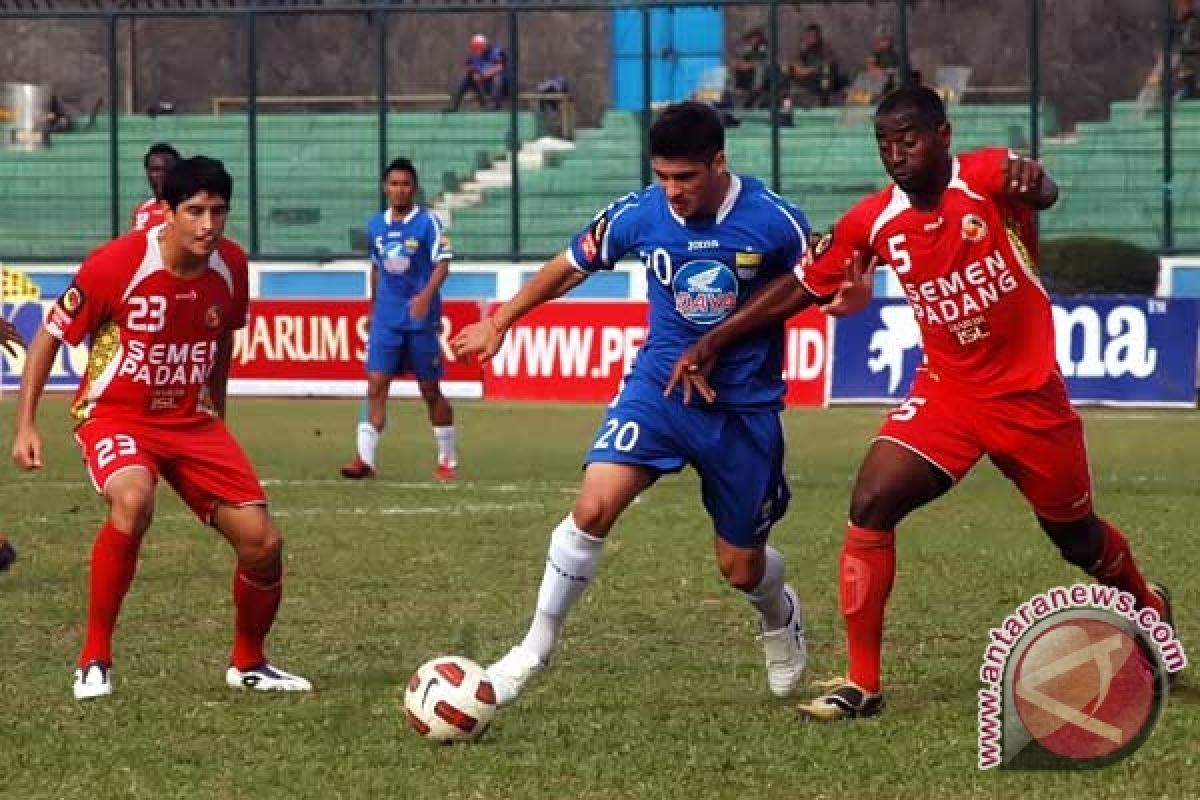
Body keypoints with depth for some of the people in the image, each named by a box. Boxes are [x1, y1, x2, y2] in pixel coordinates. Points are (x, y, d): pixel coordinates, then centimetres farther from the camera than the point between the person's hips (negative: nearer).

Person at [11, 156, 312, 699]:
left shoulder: (230, 267, -5)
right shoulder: (115, 265, -21)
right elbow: (48, 338, -9)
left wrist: (217, 419, 24)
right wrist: (25, 427, -13)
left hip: (191, 420, 5)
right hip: (114, 415, -5)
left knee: (262, 542, -5)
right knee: (133, 500, -38)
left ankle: (248, 664, 24)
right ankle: (94, 659, -23)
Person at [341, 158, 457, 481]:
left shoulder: (427, 222, -6)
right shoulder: (375, 226, 9)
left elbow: (442, 263, -13)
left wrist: (427, 295, -28)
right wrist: (373, 308, 24)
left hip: (421, 319, -4)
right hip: (386, 319, 4)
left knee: (430, 390, 5)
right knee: (376, 385, -7)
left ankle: (448, 459, 18)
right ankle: (365, 459, -12)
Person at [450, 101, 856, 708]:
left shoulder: (773, 220, -15)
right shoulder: (638, 215, -8)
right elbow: (570, 267, 10)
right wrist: (499, 324, 17)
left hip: (745, 408, -1)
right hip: (659, 386, 1)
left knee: (740, 567, 9)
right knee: (593, 508, -22)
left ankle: (780, 619, 47)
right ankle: (535, 648, -7)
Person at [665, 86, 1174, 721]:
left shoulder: (987, 178, -18)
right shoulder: (874, 221, -7)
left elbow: (1042, 191, -40)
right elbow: (800, 287, 4)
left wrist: (1032, 181, -66)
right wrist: (713, 342, 0)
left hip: (1030, 393, -3)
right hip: (946, 392, 3)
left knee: (1079, 537, 14)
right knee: (870, 505, -18)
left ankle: (1148, 606, 49)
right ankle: (862, 684, -13)